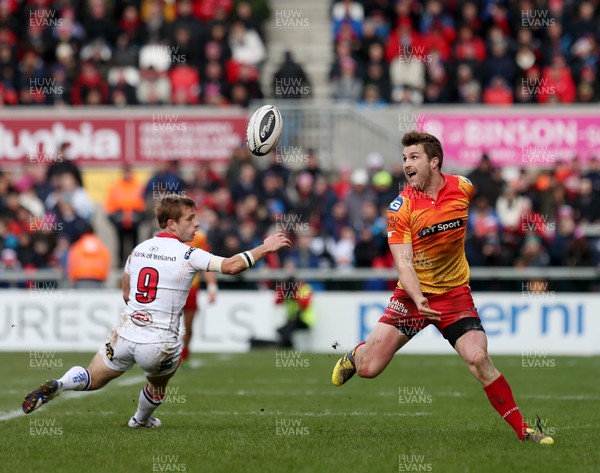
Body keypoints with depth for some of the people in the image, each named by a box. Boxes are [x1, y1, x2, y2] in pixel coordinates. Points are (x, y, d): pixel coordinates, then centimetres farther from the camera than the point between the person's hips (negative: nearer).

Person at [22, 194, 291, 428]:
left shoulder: (138, 250, 9)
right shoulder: (188, 255, -10)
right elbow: (230, 266, -18)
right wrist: (264, 248, -8)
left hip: (125, 333, 4)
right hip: (160, 342, -4)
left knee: (92, 379, 17)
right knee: (158, 384, 28)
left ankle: (56, 385, -10)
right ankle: (141, 421, 49)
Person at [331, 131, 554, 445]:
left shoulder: (462, 187, -6)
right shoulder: (400, 207, -14)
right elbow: (403, 261, -19)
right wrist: (418, 299, -35)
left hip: (455, 294, 1)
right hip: (412, 294, -1)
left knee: (478, 359, -19)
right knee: (369, 368, -6)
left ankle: (523, 431, -9)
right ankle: (355, 354, 34)